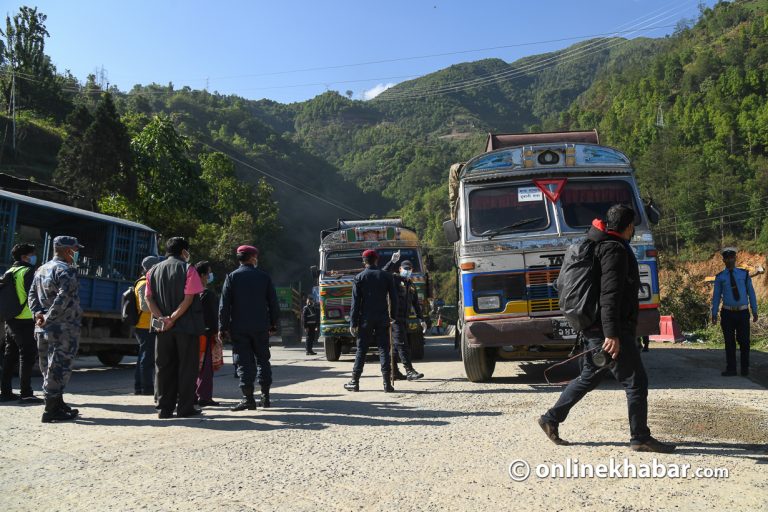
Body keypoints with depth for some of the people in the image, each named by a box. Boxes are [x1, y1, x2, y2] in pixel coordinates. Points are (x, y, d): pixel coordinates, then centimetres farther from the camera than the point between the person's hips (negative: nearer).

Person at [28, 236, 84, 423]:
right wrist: (49, 317, -18)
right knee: (59, 368, -4)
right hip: (64, 329, -9)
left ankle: (58, 404, 26)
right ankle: (51, 411, -2)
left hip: (43, 329, 9)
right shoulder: (66, 270, -12)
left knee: (49, 368, 15)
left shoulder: (41, 270, 16)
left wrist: (37, 313, 0)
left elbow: (32, 294, 12)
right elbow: (64, 297, -24)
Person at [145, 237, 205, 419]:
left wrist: (161, 318, -6)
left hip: (162, 327, 4)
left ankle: (165, 408, 12)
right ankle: (185, 407, 5)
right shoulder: (188, 269, -5)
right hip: (187, 326, -4)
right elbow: (189, 298, -15)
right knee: (187, 367, 3)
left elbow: (149, 298, 3)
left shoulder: (154, 271, 11)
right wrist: (173, 318, -15)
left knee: (164, 367, 10)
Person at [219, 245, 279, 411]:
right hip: (261, 327, 2)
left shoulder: (232, 277, -2)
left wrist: (223, 328, -1)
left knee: (244, 362, 1)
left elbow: (224, 305, -6)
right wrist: (274, 324, 13)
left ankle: (248, 398, -1)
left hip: (239, 328, -1)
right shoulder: (264, 277, 2)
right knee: (262, 360, 13)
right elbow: (273, 303, 4)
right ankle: (265, 396, 15)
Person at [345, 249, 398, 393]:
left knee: (361, 350, 6)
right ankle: (387, 384, 0)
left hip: (365, 319, -1)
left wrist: (353, 323, -3)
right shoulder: (386, 276, 3)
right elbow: (393, 298, 3)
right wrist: (393, 316, 12)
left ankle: (355, 382, 11)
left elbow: (355, 302, -5)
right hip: (382, 319, 1)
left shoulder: (359, 278, -2)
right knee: (384, 350, 3)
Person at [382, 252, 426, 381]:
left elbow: (416, 304, 24)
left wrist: (421, 319, 19)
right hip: (394, 318, -8)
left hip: (404, 319, 8)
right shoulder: (394, 279, -1)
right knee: (402, 345, -10)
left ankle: (394, 372, 16)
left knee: (396, 346, 12)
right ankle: (410, 371, -12)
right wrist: (392, 261, -28)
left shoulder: (411, 285, 21)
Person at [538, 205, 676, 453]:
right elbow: (609, 295, -22)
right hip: (609, 329, -10)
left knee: (589, 377, 18)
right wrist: (611, 334, -26)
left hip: (592, 328, 10)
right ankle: (640, 438, 8)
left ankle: (551, 419, 21)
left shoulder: (599, 244, 18)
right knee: (636, 381, -1)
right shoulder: (615, 249, -13)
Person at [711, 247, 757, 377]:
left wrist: (755, 311, 1)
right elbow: (716, 296, 2)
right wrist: (714, 314, -3)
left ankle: (745, 369, 19)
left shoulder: (744, 274, 4)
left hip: (743, 313, 0)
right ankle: (731, 369, 13)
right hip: (727, 314, 0)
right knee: (729, 342, 5)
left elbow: (751, 293, 4)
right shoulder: (720, 277, 2)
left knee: (744, 342, 4)